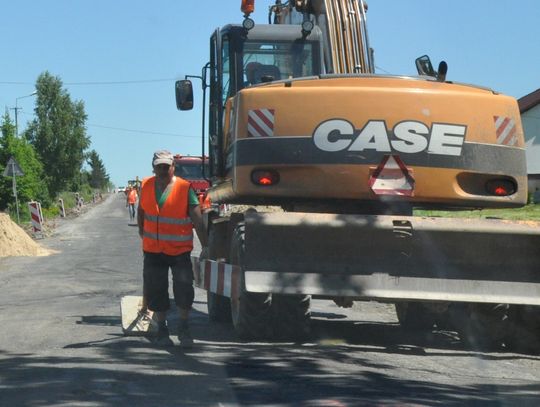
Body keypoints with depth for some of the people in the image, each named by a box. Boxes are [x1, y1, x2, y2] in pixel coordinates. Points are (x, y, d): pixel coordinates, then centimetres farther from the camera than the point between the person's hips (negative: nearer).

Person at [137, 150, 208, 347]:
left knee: (184, 290, -6)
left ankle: (184, 328, 12)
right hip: (153, 250, 3)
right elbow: (141, 211, 20)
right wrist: (142, 231, 21)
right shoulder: (146, 186, 2)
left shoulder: (185, 188, -10)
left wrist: (204, 246, -15)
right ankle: (162, 329, 21)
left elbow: (197, 219, -11)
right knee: (156, 292, 7)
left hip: (180, 250, -3)